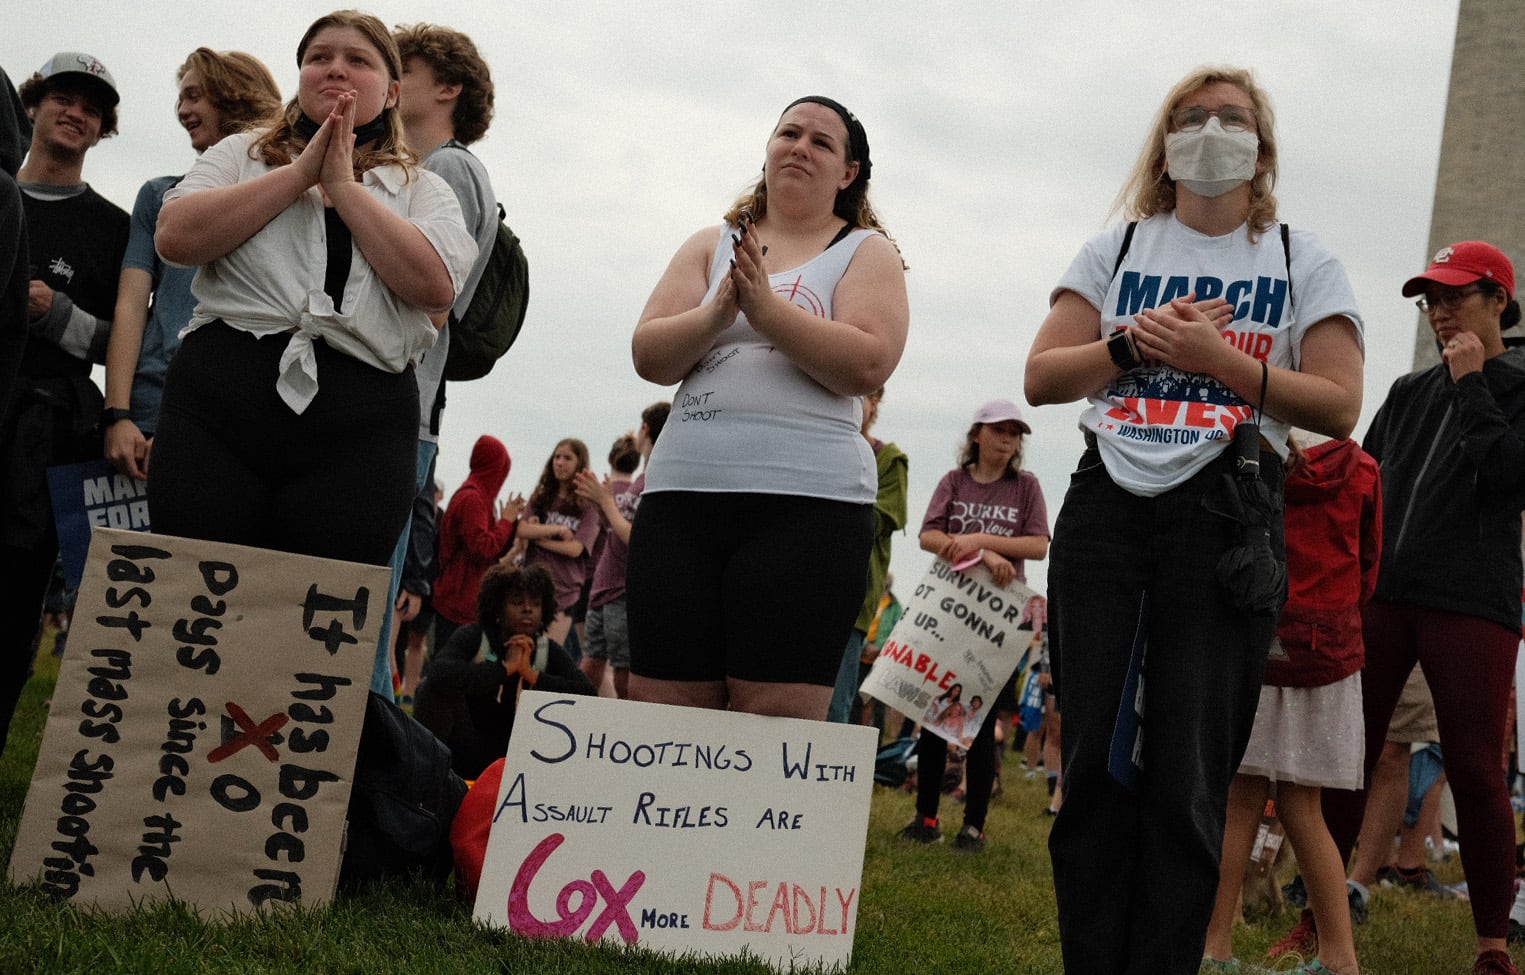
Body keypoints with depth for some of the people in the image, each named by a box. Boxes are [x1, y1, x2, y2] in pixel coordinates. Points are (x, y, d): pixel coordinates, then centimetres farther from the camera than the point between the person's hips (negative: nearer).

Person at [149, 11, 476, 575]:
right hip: (218, 399, 1)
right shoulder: (242, 155, 18)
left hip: (360, 424, 0)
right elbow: (175, 238, -1)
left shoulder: (423, 190, 15)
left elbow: (435, 285, -5)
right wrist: (302, 172, -1)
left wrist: (343, 183, -1)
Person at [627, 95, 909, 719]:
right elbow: (649, 357, 7)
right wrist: (717, 314, -11)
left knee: (776, 725, -9)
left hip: (807, 503, -3)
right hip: (682, 494, 3)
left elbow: (867, 366, -8)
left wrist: (766, 306, -13)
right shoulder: (711, 246, 19)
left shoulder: (866, 253, 10)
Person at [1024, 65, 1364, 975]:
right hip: (1106, 513, 2)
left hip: (1227, 520, -2)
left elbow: (1340, 406, -1)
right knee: (1094, 765, 0)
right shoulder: (1116, 249, 15)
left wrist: (1217, 357, -10)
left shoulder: (1303, 262, 10)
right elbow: (1043, 377, 7)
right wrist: (1135, 342, -8)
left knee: (1187, 783, -4)